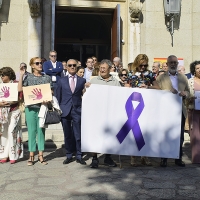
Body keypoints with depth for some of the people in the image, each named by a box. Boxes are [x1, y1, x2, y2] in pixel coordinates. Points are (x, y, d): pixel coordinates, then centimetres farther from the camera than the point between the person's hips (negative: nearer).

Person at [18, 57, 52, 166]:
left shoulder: (47, 77, 8)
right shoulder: (28, 77, 5)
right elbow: (20, 89, -5)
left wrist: (47, 100, -13)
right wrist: (21, 75, -6)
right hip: (30, 107, 0)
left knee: (41, 130, 4)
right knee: (32, 131, 2)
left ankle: (40, 155, 11)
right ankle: (31, 156, 9)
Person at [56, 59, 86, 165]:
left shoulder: (82, 80, 7)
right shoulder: (62, 81, 10)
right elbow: (58, 96, 11)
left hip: (77, 110, -1)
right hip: (65, 111, 1)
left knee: (78, 135, 0)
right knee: (67, 135, 8)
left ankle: (79, 156, 11)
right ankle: (69, 156, 19)